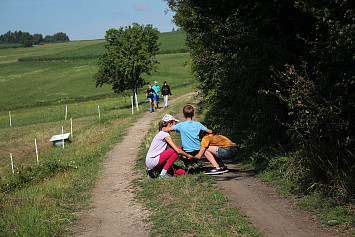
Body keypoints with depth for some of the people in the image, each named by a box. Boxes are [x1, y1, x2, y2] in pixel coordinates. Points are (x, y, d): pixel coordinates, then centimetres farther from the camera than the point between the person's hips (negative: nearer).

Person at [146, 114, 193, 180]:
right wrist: (188, 155, -2)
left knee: (182, 172, 3)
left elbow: (174, 148, 22)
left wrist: (183, 155, 13)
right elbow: (178, 150, -17)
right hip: (152, 161, -9)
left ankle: (153, 170, 9)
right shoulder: (165, 134, -13)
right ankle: (163, 173, -11)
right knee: (178, 148, -15)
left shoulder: (163, 133, 17)